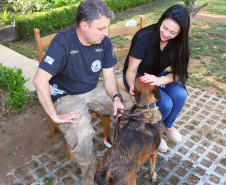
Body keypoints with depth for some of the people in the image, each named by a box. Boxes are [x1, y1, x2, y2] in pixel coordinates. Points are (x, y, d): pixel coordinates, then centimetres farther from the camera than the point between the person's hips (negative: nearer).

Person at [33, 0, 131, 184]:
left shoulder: (104, 41, -7)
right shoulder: (62, 42, -24)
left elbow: (109, 75, 0)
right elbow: (40, 80, -30)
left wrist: (116, 97, -20)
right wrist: (55, 116, -27)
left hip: (95, 89, 6)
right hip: (67, 95, -5)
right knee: (82, 134, -31)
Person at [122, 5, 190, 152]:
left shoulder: (177, 42, -12)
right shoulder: (144, 38, -28)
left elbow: (177, 73, -12)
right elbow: (131, 70, -21)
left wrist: (160, 80, -34)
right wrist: (133, 88, -41)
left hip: (158, 75, 5)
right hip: (137, 77, -5)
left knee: (180, 94, -23)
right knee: (165, 104, -25)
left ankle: (167, 125, 9)